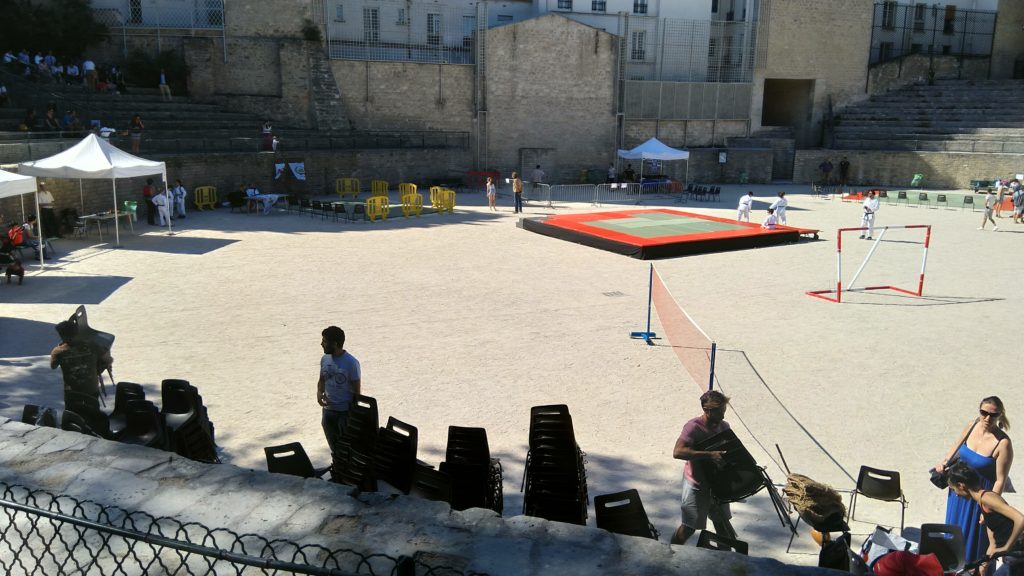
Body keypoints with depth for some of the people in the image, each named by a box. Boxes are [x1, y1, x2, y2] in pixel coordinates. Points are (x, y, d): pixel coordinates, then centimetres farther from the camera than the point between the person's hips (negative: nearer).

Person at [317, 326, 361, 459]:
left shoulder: (351, 363, -19)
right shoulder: (325, 359, -1)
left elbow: (357, 391, -13)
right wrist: (319, 392, -9)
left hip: (346, 412, -6)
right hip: (328, 410, 6)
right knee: (334, 447, 19)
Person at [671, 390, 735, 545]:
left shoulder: (724, 426, -2)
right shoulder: (693, 427, -23)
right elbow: (677, 452, -37)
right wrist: (709, 455, -42)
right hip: (697, 484, -6)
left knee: (722, 521, 21)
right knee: (689, 527, 1)